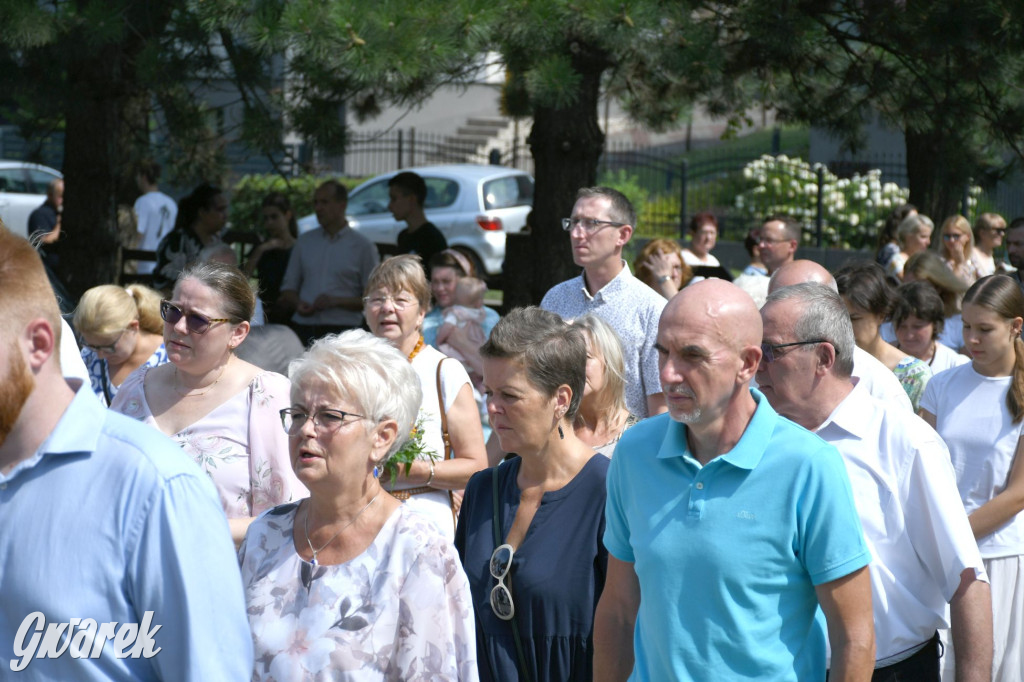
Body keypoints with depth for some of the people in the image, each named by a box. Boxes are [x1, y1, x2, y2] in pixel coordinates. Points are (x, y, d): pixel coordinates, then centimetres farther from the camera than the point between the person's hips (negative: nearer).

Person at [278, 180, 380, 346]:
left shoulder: (363, 247, 5)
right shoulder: (305, 242, 16)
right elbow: (288, 286, 21)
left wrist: (335, 301, -11)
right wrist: (297, 304, -2)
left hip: (341, 331, -3)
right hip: (303, 329, 3)